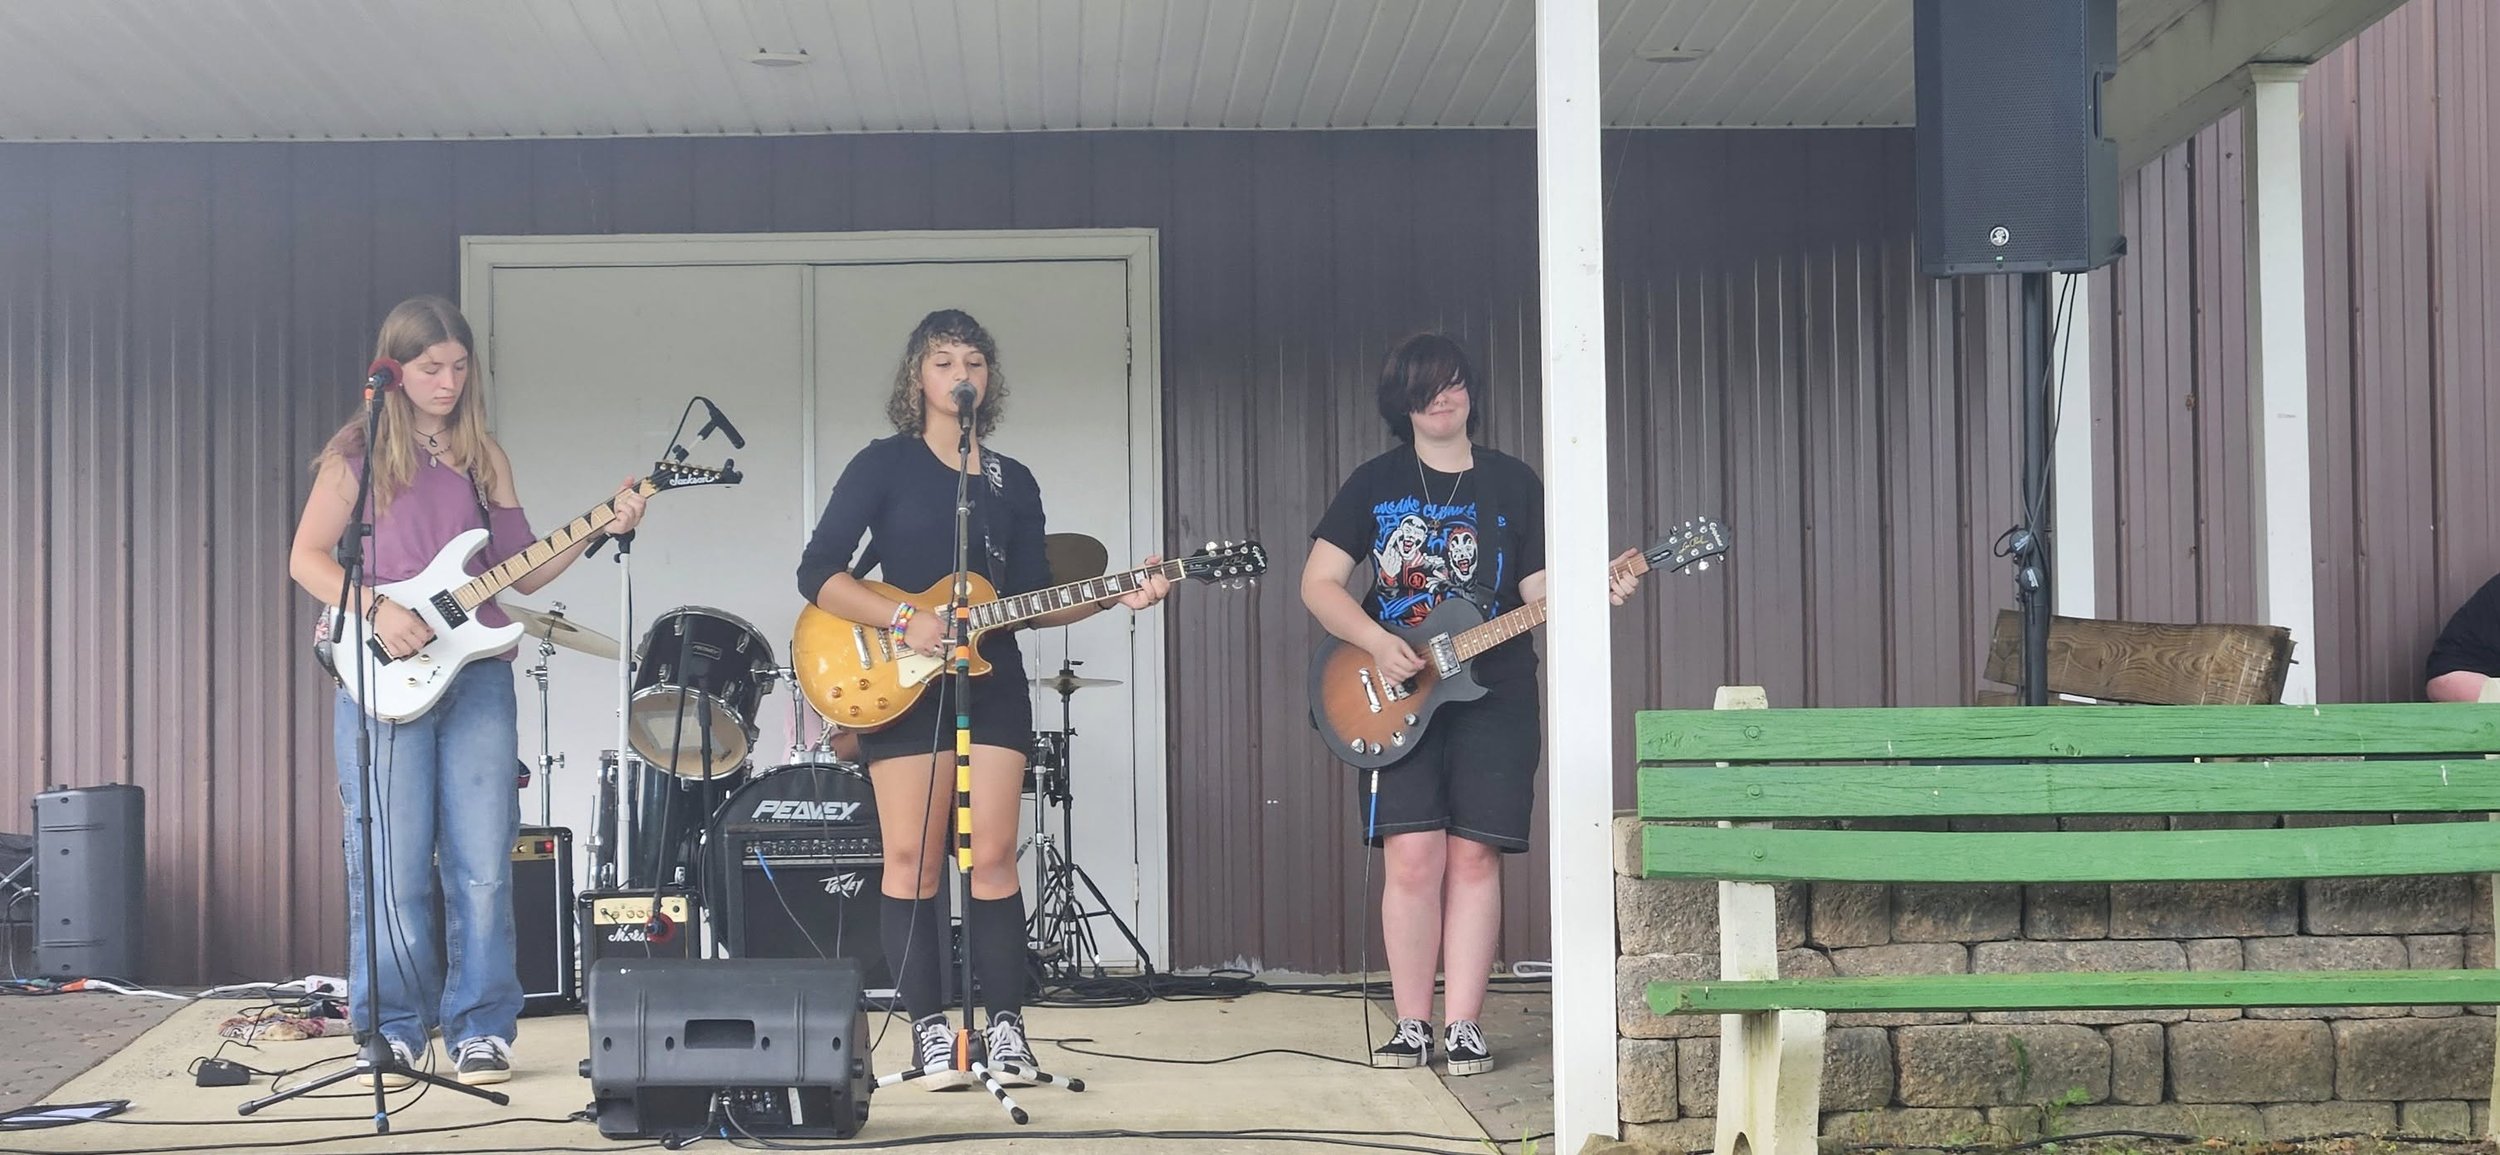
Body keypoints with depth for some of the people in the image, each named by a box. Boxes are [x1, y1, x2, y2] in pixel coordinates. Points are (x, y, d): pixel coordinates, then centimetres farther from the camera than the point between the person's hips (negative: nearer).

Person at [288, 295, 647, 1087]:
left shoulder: (484, 456, 15)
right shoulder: (359, 453, 4)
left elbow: (521, 571, 12)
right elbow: (307, 557, 1)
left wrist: (600, 531, -1)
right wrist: (376, 609, -14)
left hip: (476, 673, 3)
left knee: (483, 864, -1)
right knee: (392, 867, -2)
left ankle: (480, 1030, 7)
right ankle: (394, 1030, 10)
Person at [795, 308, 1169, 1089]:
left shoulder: (1013, 482, 12)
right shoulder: (884, 465, -1)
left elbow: (1034, 600, 11)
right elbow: (817, 573, -8)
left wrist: (1115, 595, -4)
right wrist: (903, 621, -19)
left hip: (992, 683, 3)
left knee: (992, 859, 0)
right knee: (914, 860, -2)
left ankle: (1006, 1026, 7)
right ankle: (932, 1032, 5)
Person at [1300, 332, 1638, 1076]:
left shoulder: (1512, 484, 7)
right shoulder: (1375, 482, 6)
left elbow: (1540, 590, 3)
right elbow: (1319, 583, 3)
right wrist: (1375, 643, -13)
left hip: (1493, 696, 1)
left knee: (1474, 856, -2)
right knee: (1413, 856, -8)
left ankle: (1463, 1027, 3)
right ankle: (1411, 1025, 2)